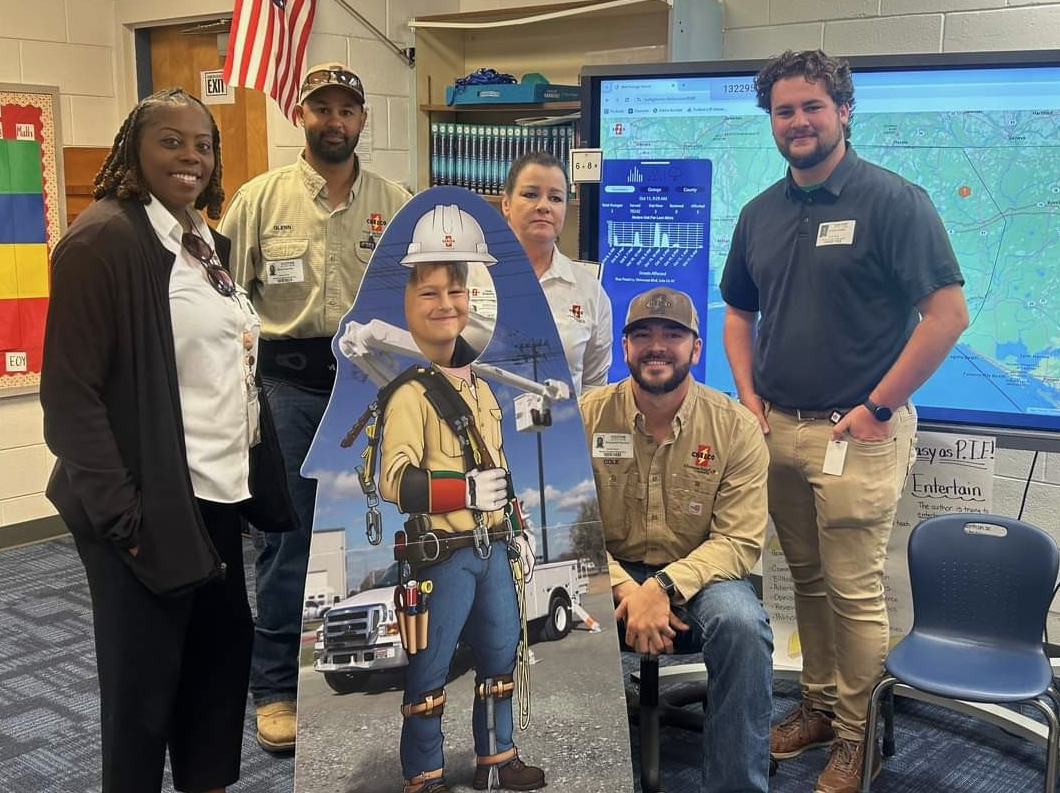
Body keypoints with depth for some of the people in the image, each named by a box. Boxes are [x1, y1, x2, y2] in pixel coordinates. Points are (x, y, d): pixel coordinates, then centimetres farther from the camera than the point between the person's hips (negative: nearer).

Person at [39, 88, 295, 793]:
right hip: (149, 505, -8)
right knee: (144, 679, 5)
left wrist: (257, 477, 14)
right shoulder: (105, 238, -14)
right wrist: (120, 512, -20)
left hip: (217, 492, 8)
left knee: (225, 647, 16)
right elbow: (70, 392, -17)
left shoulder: (205, 240, 12)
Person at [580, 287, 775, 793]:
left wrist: (664, 586, -27)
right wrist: (625, 588, -25)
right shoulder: (586, 417, -3)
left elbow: (740, 540, -10)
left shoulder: (736, 428, -6)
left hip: (699, 577, 0)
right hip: (611, 576, 1)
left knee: (742, 625, -33)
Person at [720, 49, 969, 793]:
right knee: (808, 581, 16)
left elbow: (948, 313, -14)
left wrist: (878, 408, -14)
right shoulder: (760, 213, 9)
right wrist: (750, 399, 6)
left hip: (856, 433, -6)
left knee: (854, 591, -1)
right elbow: (739, 313, 19)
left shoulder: (894, 200, -9)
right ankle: (819, 704, 31)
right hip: (779, 430, 6)